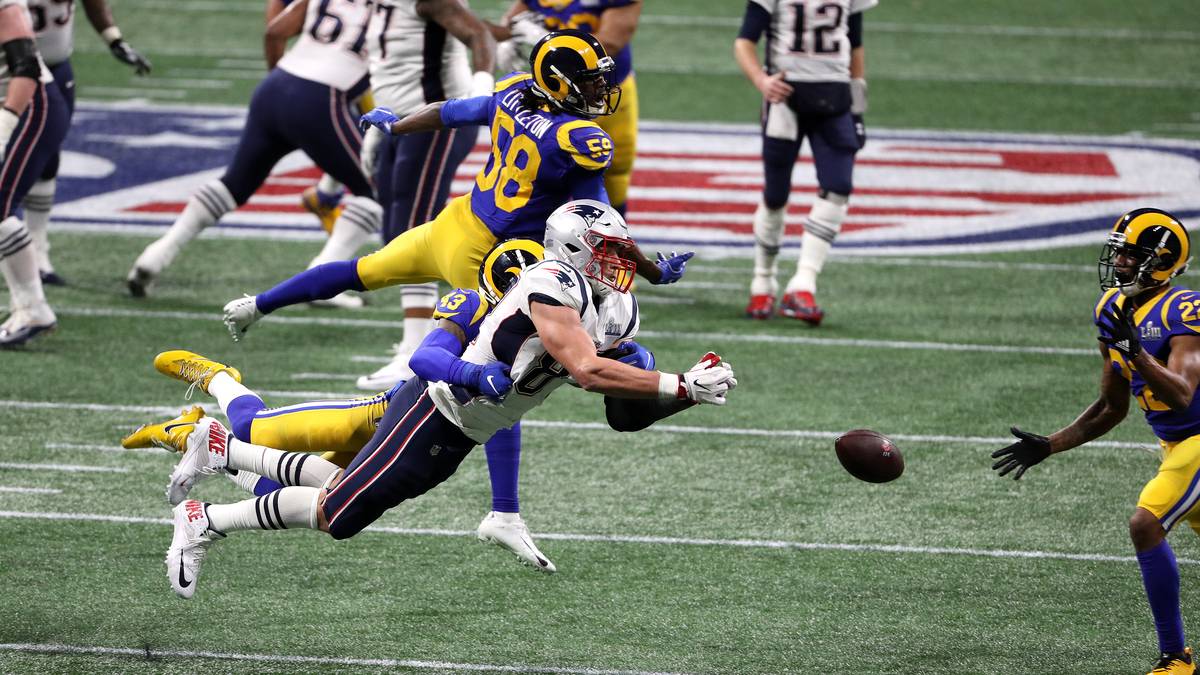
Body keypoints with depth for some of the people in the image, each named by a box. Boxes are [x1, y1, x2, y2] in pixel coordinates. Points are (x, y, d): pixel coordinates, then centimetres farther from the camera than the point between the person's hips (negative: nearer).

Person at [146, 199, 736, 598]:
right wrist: (680, 386, -35)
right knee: (336, 516, -1)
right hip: (435, 415, -9)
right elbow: (588, 372, -37)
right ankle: (203, 523, 15)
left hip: (457, 438, 9)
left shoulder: (616, 313, 4)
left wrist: (689, 391, -9)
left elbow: (626, 412, 6)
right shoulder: (553, 289, -25)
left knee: (344, 497, 19)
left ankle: (221, 447, 30)